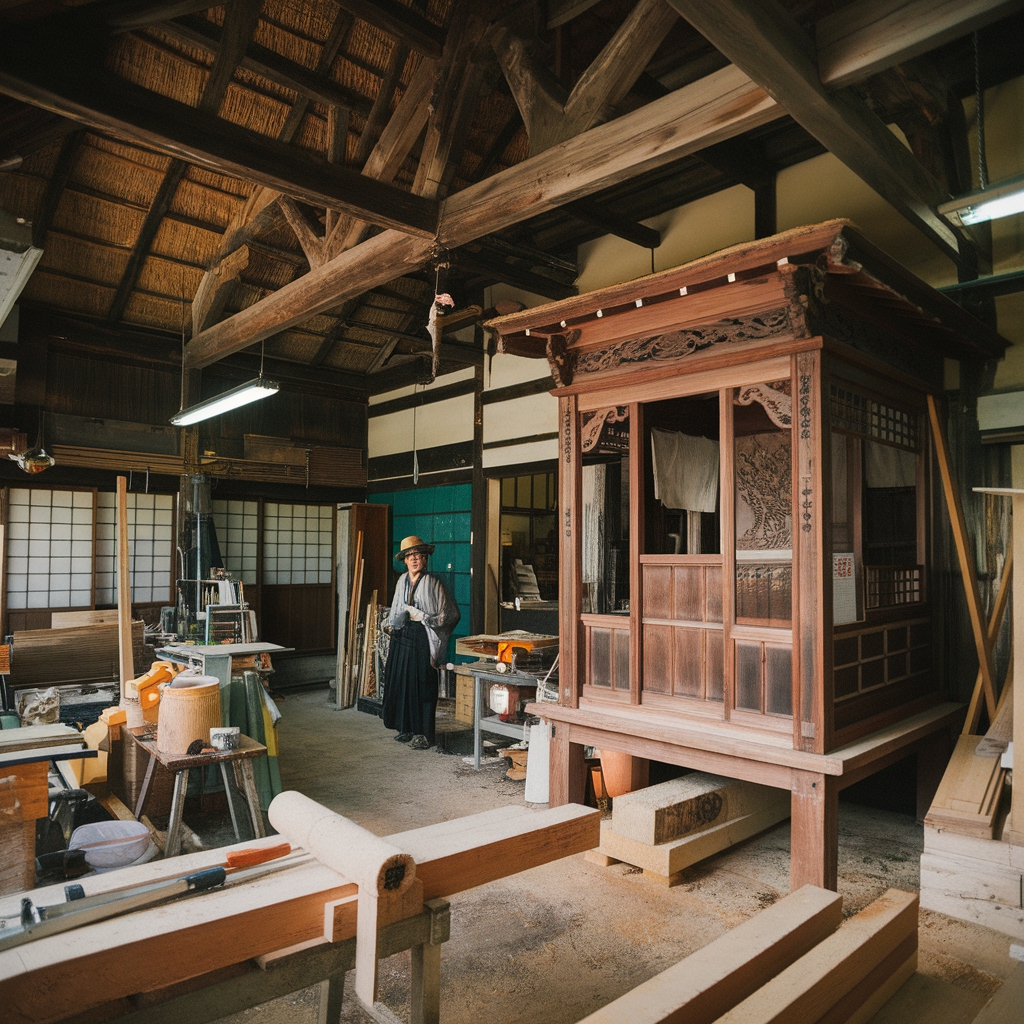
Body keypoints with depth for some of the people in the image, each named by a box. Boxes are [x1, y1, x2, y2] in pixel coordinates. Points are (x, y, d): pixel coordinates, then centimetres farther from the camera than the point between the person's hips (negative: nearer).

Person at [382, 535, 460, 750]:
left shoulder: (433, 583, -9)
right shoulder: (402, 581, 9)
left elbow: (449, 614, -9)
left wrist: (421, 617, -12)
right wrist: (395, 622, 6)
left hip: (422, 638, -6)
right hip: (402, 636, 6)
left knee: (422, 685, -2)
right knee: (401, 682, 9)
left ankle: (423, 733, 7)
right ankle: (407, 728, 22)